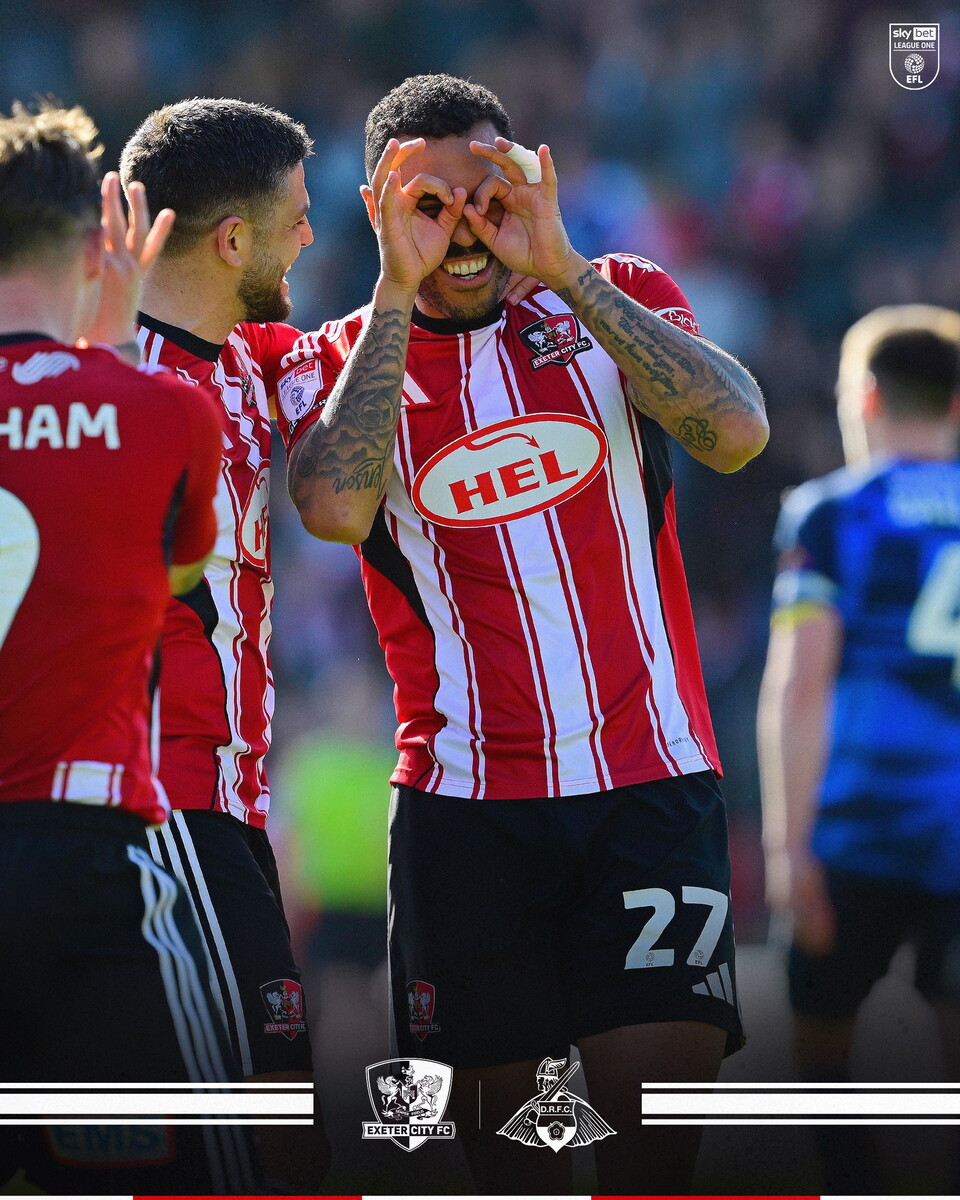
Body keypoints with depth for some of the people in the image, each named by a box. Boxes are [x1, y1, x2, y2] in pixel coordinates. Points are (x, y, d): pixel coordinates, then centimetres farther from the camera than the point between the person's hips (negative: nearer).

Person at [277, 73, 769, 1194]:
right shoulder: (338, 362, 3)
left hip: (651, 778, 0)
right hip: (468, 795, 0)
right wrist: (397, 293, -16)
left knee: (660, 1082, -13)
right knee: (495, 1098, 4)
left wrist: (562, 269, -17)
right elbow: (336, 508, -19)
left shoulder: (619, 301, 6)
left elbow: (737, 434, -14)